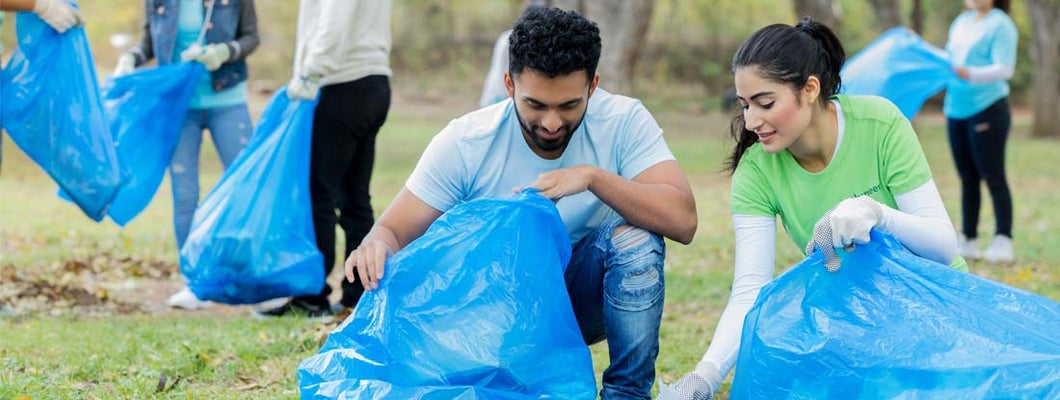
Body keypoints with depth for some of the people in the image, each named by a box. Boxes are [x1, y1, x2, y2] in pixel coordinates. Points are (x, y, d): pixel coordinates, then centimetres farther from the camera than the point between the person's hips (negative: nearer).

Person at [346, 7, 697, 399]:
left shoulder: (623, 122, -18)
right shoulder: (464, 143, -18)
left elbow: (682, 221, -28)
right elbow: (393, 230, -15)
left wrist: (592, 176, -39)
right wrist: (377, 247, -40)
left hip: (585, 293, 0)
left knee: (632, 234, -30)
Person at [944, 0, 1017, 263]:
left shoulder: (1000, 25, -9)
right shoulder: (960, 22, 14)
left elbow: (1004, 69, -19)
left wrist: (971, 74, -33)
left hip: (987, 110, -7)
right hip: (957, 110, 7)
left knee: (994, 177, -5)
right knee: (967, 177, 10)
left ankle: (1003, 243, -2)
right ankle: (968, 241, 15)